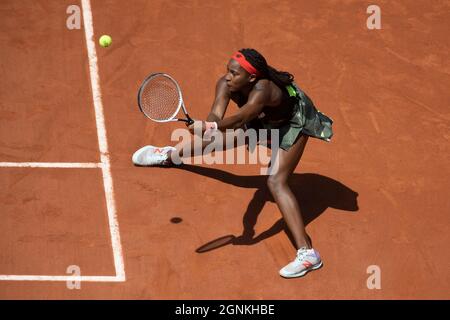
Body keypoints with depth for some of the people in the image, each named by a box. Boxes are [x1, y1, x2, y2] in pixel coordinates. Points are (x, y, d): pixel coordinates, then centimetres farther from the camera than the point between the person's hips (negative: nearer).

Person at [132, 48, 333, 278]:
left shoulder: (262, 90, -45)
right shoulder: (225, 85, -26)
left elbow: (239, 119, -57)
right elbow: (216, 115, -37)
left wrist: (211, 127, -74)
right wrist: (210, 126, -60)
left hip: (290, 125, -7)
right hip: (263, 120, 7)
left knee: (276, 182, -22)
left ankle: (307, 253, -27)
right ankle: (171, 155, 52)